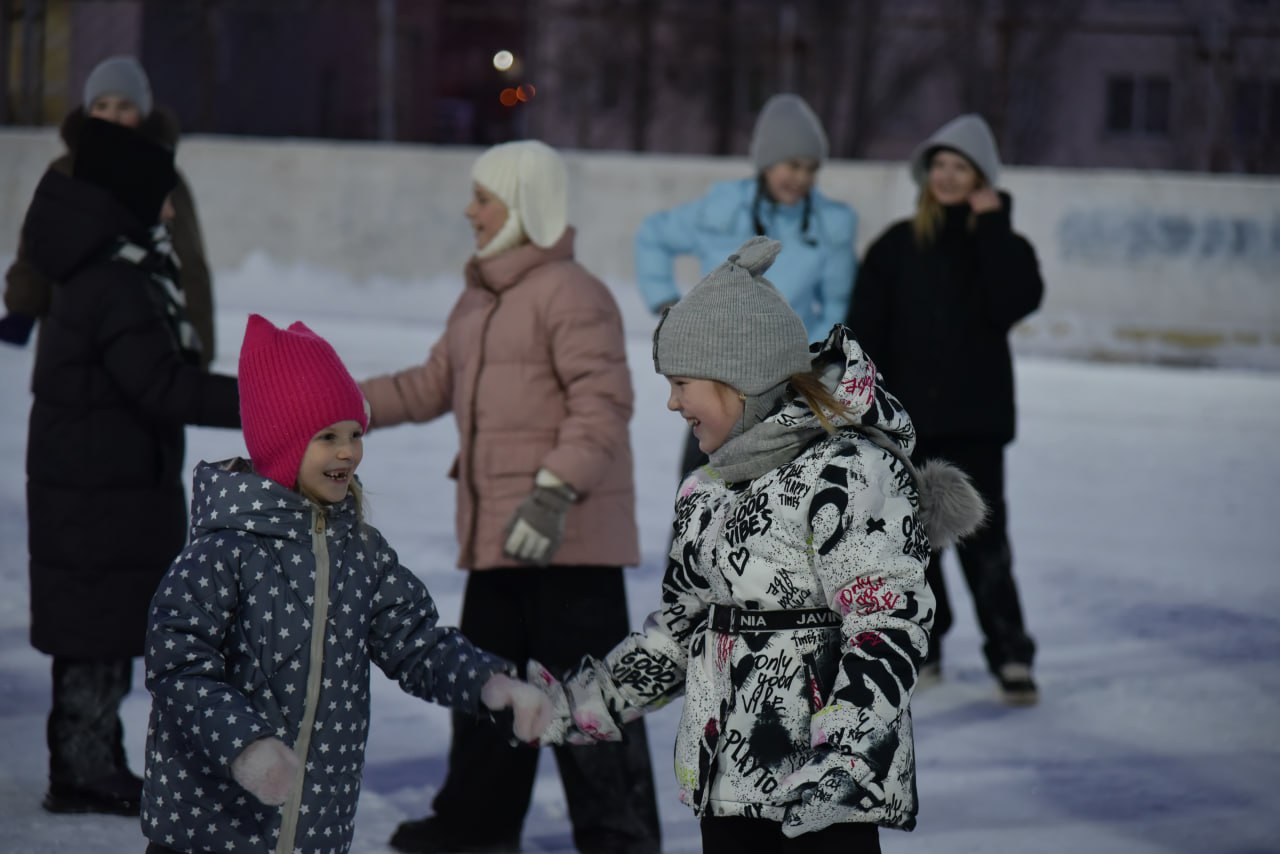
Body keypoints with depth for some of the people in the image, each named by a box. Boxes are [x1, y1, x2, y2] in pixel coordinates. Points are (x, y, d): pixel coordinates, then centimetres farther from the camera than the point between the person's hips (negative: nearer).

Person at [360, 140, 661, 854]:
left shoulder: (570, 294, -15)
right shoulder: (481, 296, 16)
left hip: (567, 533, -10)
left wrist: (556, 489, -27)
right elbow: (436, 384, 22)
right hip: (497, 531, 10)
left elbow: (604, 403, -21)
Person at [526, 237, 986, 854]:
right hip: (725, 774, 9)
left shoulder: (849, 472, -15)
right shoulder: (714, 486, 13)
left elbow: (890, 624, -20)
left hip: (821, 789, -9)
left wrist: (844, 757, -28)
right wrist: (579, 704, 18)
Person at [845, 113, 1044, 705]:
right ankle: (922, 646, 20)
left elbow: (1017, 301, -16)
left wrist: (991, 226, -14)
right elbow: (866, 330, 3)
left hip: (974, 417, -2)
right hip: (906, 413, 2)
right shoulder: (898, 246, 5)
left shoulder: (1002, 247, 4)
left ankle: (1010, 656, -5)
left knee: (982, 535, -8)